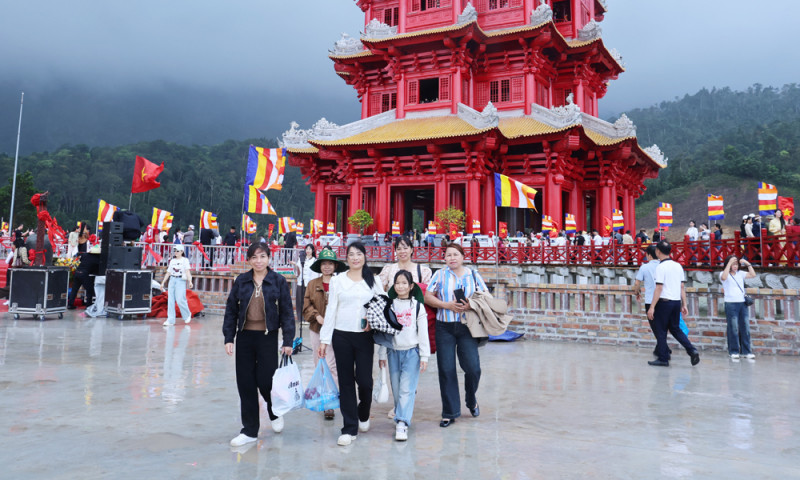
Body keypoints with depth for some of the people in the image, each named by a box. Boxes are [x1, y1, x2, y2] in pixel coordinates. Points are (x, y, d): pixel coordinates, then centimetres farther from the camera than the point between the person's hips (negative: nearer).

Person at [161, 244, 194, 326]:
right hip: (172, 280, 5)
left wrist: (190, 281, -24)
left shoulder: (185, 260, 1)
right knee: (170, 300, 0)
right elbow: (168, 272, 20)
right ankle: (170, 320, 2)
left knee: (180, 300, -13)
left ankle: (187, 314, 12)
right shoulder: (172, 261, 16)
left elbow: (187, 271, -11)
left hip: (181, 280, -5)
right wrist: (163, 282, 18)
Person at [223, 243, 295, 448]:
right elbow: (231, 310, 8)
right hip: (245, 337, 3)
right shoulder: (241, 281, 4)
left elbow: (286, 312, -1)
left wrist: (288, 341, -5)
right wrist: (228, 338, 1)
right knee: (245, 384, 6)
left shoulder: (278, 281, -3)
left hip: (268, 337, -3)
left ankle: (275, 412, 31)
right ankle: (249, 431, 19)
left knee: (265, 381, -2)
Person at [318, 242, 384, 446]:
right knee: (346, 382, 4)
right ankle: (349, 428, 14)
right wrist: (324, 339, 1)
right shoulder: (337, 280, 6)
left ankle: (364, 415, 27)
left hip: (365, 337, 0)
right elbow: (331, 310, 4)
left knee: (364, 380, -4)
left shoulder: (373, 281, 7)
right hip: (341, 336, 0)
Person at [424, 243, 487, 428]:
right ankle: (449, 413, 13)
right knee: (446, 370, 1)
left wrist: (470, 305, -11)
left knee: (473, 368, -6)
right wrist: (448, 305, -10)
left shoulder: (473, 275, 10)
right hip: (444, 328, 0)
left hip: (467, 327, 0)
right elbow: (428, 297, 3)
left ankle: (471, 399, 26)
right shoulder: (440, 275, 8)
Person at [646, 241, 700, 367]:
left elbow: (659, 288, -16)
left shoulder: (661, 267, -12)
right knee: (675, 329, 18)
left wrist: (652, 307, -15)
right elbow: (682, 287, 11)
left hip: (664, 301, -7)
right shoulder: (678, 266, 10)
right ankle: (692, 350, 3)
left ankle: (663, 359, 7)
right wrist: (684, 304, 15)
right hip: (676, 301, 7)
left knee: (661, 331, 3)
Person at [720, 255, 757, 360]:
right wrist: (729, 263, -21)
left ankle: (746, 351, 10)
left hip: (743, 303, 5)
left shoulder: (740, 273, 15)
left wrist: (748, 264, 0)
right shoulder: (724, 274, 1)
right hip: (731, 304, -4)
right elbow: (724, 277, -22)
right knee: (733, 329, -3)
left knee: (745, 328, 3)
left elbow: (753, 275, 8)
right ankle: (734, 352, 4)